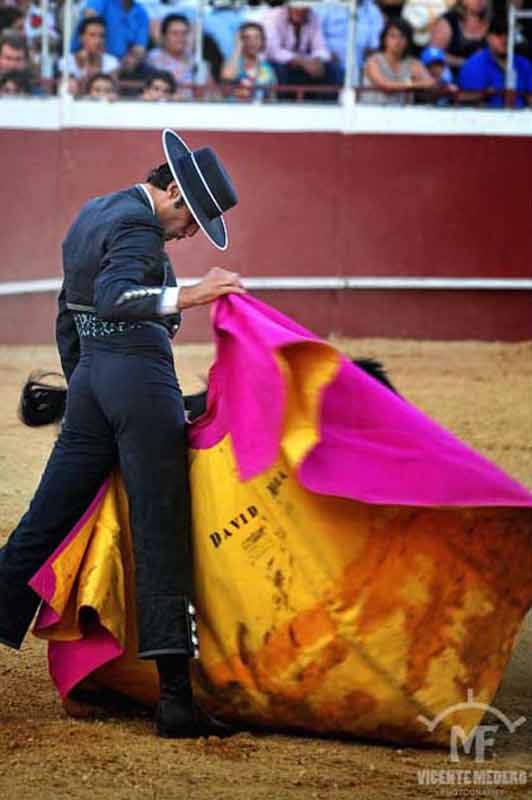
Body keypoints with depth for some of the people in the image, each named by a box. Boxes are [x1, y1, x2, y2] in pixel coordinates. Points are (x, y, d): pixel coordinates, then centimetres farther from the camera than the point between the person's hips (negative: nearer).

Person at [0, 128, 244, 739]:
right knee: (160, 534, -9)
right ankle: (175, 697, -12)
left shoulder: (91, 214, 19)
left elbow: (68, 318, 26)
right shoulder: (136, 226, -11)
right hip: (141, 377, -9)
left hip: (88, 377, 9)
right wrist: (185, 297, -42)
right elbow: (114, 296, -30)